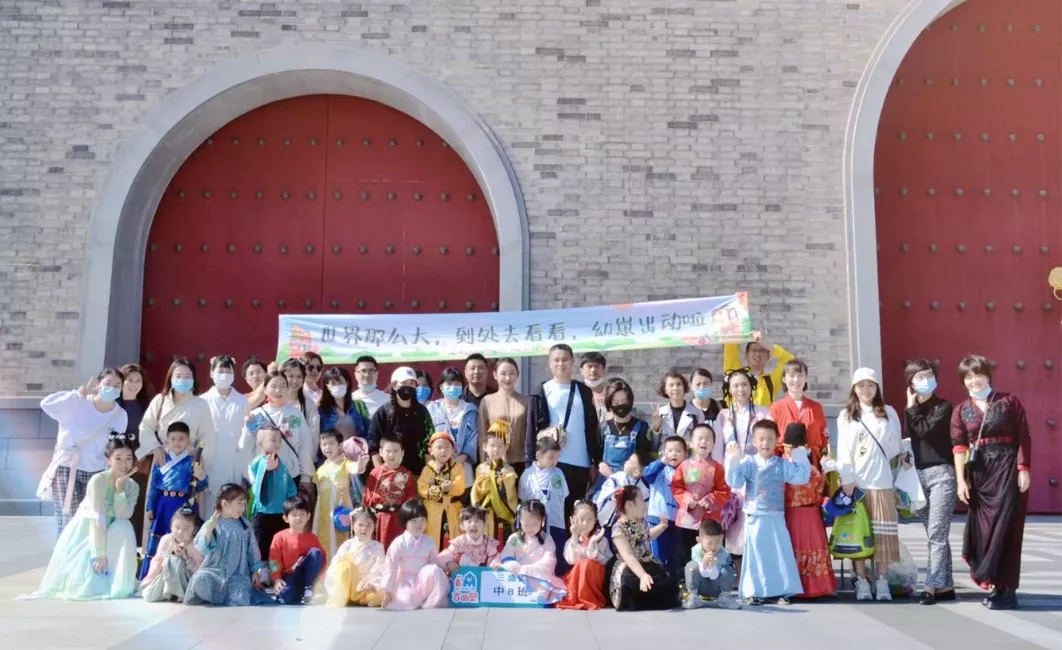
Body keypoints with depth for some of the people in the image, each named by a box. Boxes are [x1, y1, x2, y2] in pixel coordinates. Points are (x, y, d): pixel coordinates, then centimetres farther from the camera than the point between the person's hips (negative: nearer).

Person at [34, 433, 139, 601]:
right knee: (83, 587, -18)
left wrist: (120, 487, -31)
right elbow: (97, 519, -26)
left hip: (110, 533, 5)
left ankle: (117, 585, -11)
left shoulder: (132, 486, -8)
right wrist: (100, 553, -27)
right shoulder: (98, 480, -24)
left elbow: (122, 516, -23)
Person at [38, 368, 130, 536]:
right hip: (67, 468, -3)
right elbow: (46, 404, -25)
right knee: (69, 520, -4)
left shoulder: (120, 416, -1)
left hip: (96, 472, 3)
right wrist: (78, 394, -30)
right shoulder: (77, 404, -11)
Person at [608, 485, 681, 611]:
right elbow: (628, 556, -31)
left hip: (648, 565, 7)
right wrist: (643, 575, -43)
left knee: (671, 585, -7)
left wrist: (662, 526, 19)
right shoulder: (619, 529, -21)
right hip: (629, 570, -7)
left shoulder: (641, 521, 5)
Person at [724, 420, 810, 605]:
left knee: (780, 554, 4)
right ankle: (753, 592, 11)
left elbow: (802, 477, -1)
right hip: (755, 518, -2)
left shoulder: (783, 464, 3)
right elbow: (734, 482, -12)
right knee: (755, 555, 4)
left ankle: (781, 591, 13)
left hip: (776, 518, 2)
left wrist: (801, 458, -5)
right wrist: (732, 461, -21)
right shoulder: (748, 463, -3)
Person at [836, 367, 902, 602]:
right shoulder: (846, 415, 7)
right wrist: (846, 479, -9)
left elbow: (895, 446, 8)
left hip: (881, 481, 0)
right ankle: (861, 581, 7)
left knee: (882, 533, 1)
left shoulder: (889, 413, 8)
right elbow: (843, 451, 1)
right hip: (855, 482, 0)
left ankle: (882, 581, 7)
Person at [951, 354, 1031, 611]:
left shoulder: (1009, 401, 3)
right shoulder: (961, 410, 7)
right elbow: (959, 446, 0)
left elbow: (1024, 438, 0)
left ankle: (1005, 589, -1)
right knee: (982, 528, 4)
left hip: (1007, 471, -3)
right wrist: (961, 480, -7)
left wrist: (1024, 470, -8)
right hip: (978, 474, 3)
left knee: (1005, 528, -5)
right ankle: (998, 585, 16)